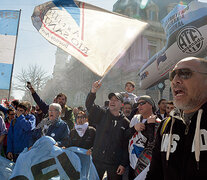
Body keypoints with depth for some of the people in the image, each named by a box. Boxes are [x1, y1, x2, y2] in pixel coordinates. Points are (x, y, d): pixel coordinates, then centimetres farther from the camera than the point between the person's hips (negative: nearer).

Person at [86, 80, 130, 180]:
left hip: (115, 163, 0)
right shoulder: (102, 114, 3)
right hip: (98, 160, 0)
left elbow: (126, 146, 0)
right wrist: (93, 91, -32)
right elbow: (89, 105, -15)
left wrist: (123, 164, -4)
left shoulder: (125, 122, 1)